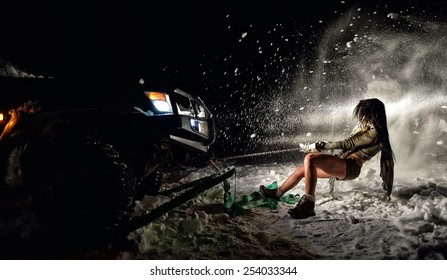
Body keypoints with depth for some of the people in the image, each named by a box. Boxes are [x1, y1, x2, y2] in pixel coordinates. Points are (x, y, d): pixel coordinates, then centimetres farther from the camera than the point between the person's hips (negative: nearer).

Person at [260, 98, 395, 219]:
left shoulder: (374, 132, -13)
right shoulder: (366, 128, 17)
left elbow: (348, 144, -13)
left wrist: (323, 146, -6)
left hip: (350, 167, -10)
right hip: (343, 166, 10)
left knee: (309, 158, -32)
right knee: (301, 169, 12)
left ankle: (308, 204, -32)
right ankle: (276, 193, 29)